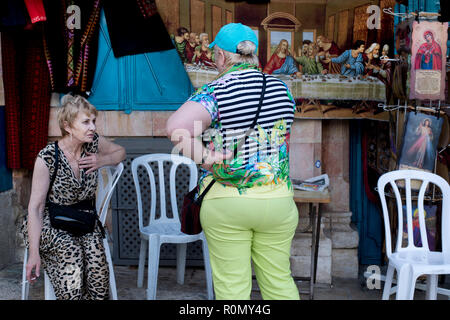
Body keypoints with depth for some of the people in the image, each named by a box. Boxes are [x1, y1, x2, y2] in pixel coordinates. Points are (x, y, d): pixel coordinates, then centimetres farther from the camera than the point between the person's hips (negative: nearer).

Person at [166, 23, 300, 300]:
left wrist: (207, 159, -17)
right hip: (277, 201, 4)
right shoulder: (281, 89, 5)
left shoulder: (215, 92, -10)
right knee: (279, 282, 16)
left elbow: (176, 128, -26)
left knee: (232, 287, 8)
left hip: (225, 202, -3)